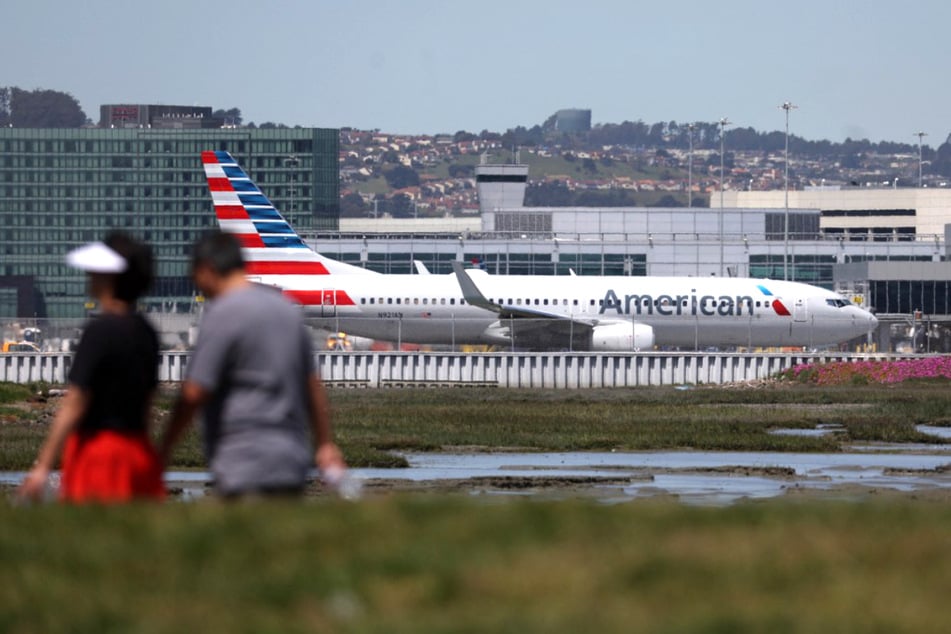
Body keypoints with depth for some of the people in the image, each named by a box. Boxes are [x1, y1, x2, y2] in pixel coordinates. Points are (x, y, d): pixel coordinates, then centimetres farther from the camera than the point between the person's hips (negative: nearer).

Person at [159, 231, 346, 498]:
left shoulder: (222, 315, -11)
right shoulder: (286, 308, 13)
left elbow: (194, 393, -13)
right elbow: (313, 384, 17)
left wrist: (163, 450, -3)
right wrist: (325, 445, 22)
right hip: (293, 461, 8)